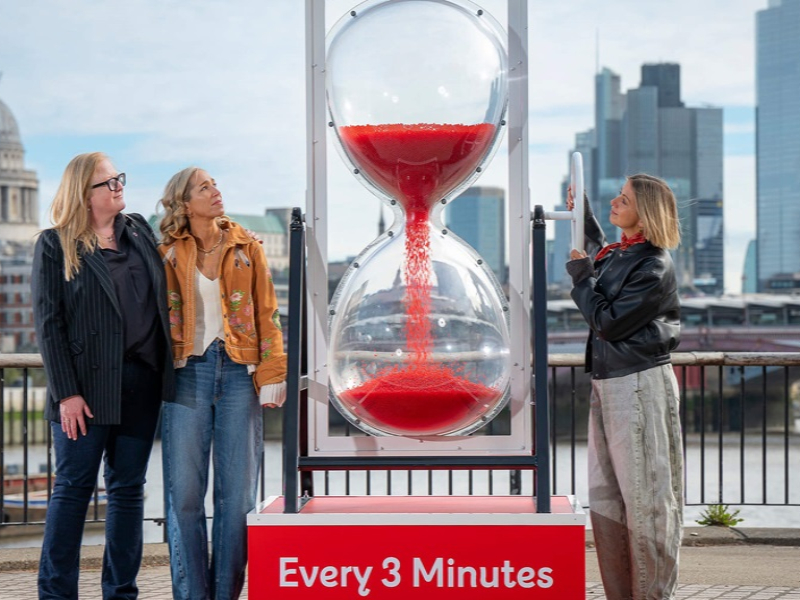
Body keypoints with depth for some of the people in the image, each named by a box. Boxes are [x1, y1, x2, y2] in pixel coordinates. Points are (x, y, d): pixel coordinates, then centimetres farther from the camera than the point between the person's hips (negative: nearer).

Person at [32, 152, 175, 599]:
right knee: (74, 487, -1)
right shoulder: (56, 245, -1)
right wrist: (65, 391, -13)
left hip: (142, 380, 5)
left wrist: (167, 368, 9)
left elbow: (159, 296, 19)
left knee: (129, 487, 9)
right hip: (89, 384, -5)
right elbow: (48, 322, -6)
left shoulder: (139, 230, 14)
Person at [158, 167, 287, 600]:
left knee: (237, 491, 1)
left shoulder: (245, 248, 7)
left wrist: (273, 373, -3)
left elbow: (266, 315, 5)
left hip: (238, 370, 1)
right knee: (184, 491, -2)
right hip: (188, 373, 0)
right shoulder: (168, 255, 5)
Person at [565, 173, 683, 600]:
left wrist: (580, 274, -7)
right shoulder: (618, 253, 11)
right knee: (605, 497, 10)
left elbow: (608, 322, -16)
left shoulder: (654, 268, -14)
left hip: (639, 386, -9)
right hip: (607, 384, 9)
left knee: (644, 497, -3)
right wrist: (582, 212, 32)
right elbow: (599, 252, 37)